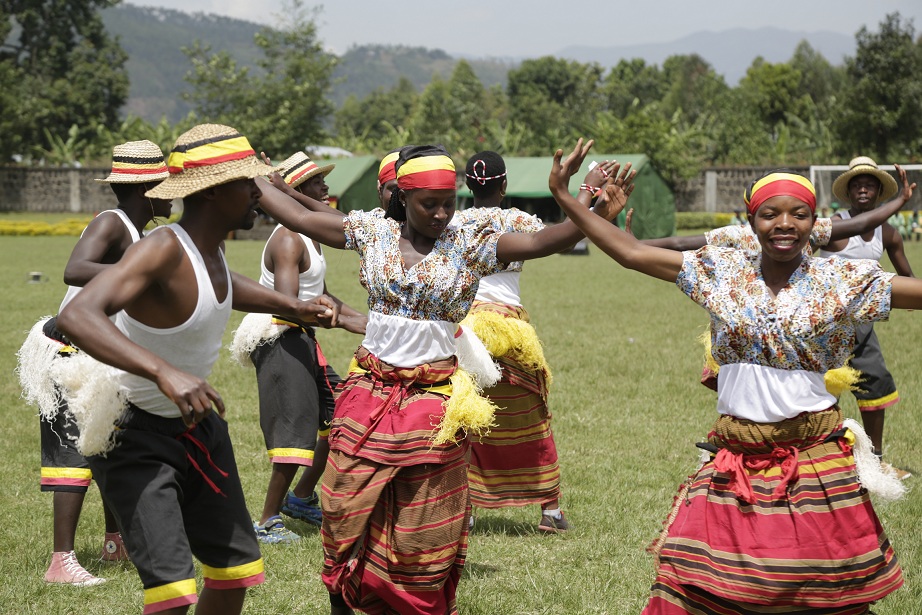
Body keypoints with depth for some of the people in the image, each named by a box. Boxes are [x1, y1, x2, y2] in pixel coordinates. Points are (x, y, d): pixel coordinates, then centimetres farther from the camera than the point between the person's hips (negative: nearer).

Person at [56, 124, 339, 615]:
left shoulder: (211, 245, -1)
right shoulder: (164, 249, -28)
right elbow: (76, 316, -45)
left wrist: (292, 307, 21)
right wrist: (164, 371, -56)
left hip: (198, 422, 9)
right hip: (134, 432, -9)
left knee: (236, 570, 16)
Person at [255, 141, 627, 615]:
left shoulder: (470, 244, -6)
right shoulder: (372, 231, 2)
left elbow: (541, 242, -18)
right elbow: (297, 217, 9)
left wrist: (596, 214, -32)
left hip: (433, 396, -2)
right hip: (368, 392, 2)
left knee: (424, 529, 3)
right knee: (347, 510, 7)